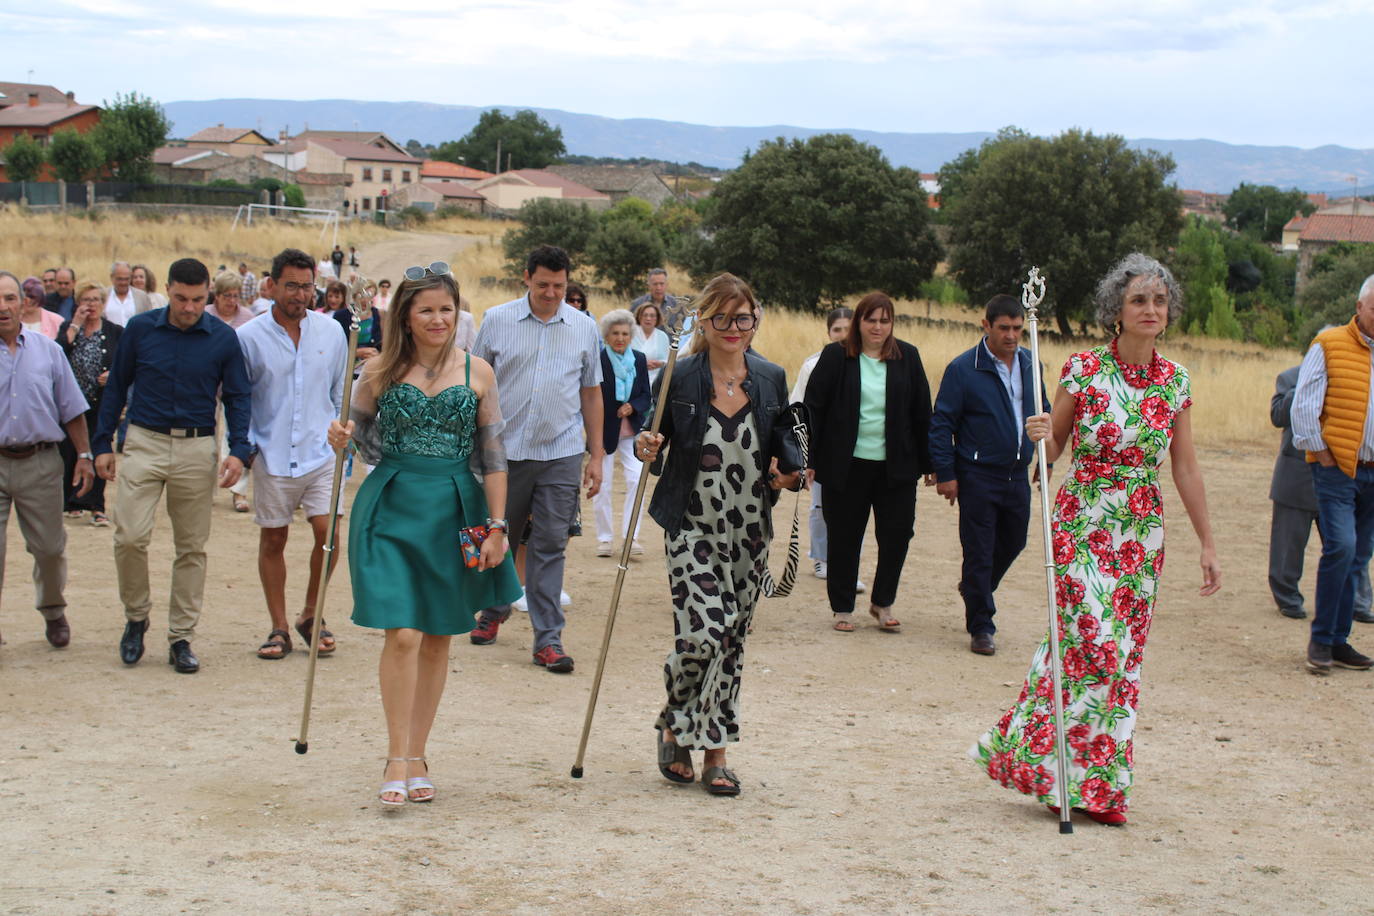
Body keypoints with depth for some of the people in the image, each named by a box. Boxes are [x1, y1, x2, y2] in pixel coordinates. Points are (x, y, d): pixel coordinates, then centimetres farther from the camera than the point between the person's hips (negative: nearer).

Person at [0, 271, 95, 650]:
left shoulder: (47, 351, 7)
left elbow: (71, 409, 11)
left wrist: (84, 454, 7)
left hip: (40, 464, 2)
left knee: (49, 547, 9)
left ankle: (53, 612, 32)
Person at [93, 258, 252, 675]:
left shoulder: (223, 338, 0)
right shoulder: (140, 329, 1)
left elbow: (237, 397, 6)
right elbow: (117, 386, 10)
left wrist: (238, 451, -7)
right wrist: (103, 444, 7)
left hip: (197, 449, 0)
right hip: (144, 442, 0)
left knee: (191, 547, 4)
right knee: (130, 537, -10)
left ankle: (181, 638, 14)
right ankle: (136, 617, 13)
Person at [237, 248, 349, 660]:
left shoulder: (331, 332, 3)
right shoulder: (249, 337, -3)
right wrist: (242, 446, -3)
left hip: (321, 453, 1)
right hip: (272, 456, -1)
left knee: (328, 533, -8)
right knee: (273, 539, 7)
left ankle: (311, 615, 14)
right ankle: (279, 628, 18)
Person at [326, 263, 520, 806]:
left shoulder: (477, 373, 3)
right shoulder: (381, 372, 1)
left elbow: (493, 456, 4)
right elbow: (366, 439, 12)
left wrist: (496, 526, 0)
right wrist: (344, 439, -11)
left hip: (454, 512, 2)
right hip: (392, 508, -2)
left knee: (438, 638, 8)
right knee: (402, 635, -11)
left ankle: (416, 756, 19)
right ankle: (397, 758, 0)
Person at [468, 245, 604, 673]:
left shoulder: (584, 328, 5)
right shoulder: (497, 321, 2)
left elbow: (591, 394, 11)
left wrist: (596, 454, 8)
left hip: (561, 453, 0)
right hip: (505, 449, 0)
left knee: (550, 545, -1)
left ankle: (548, 638, 3)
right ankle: (494, 609, 37)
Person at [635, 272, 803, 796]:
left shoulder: (771, 379, 4)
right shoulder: (679, 378, -5)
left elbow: (786, 447, 12)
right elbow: (657, 436, 3)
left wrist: (790, 473, -8)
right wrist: (647, 450, -19)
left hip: (749, 532, 4)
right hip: (692, 529, -3)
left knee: (732, 639, 8)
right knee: (704, 630, -15)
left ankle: (715, 754, 19)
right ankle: (674, 725, 13)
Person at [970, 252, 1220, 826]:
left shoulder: (1175, 381, 5)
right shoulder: (1084, 369, -5)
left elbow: (1185, 468, 9)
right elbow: (1054, 450, 3)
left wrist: (1207, 543, 8)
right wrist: (1042, 437, -21)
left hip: (1142, 532, 4)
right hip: (1083, 523, -4)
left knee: (1121, 652, 4)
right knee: (1096, 644, -14)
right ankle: (1090, 776, 2)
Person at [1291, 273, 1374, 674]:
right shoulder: (1329, 346, -2)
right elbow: (1304, 407, -5)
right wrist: (1323, 455, -7)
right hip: (1337, 469, -5)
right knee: (1341, 546, -16)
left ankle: (1338, 641, 15)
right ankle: (1321, 639, -4)